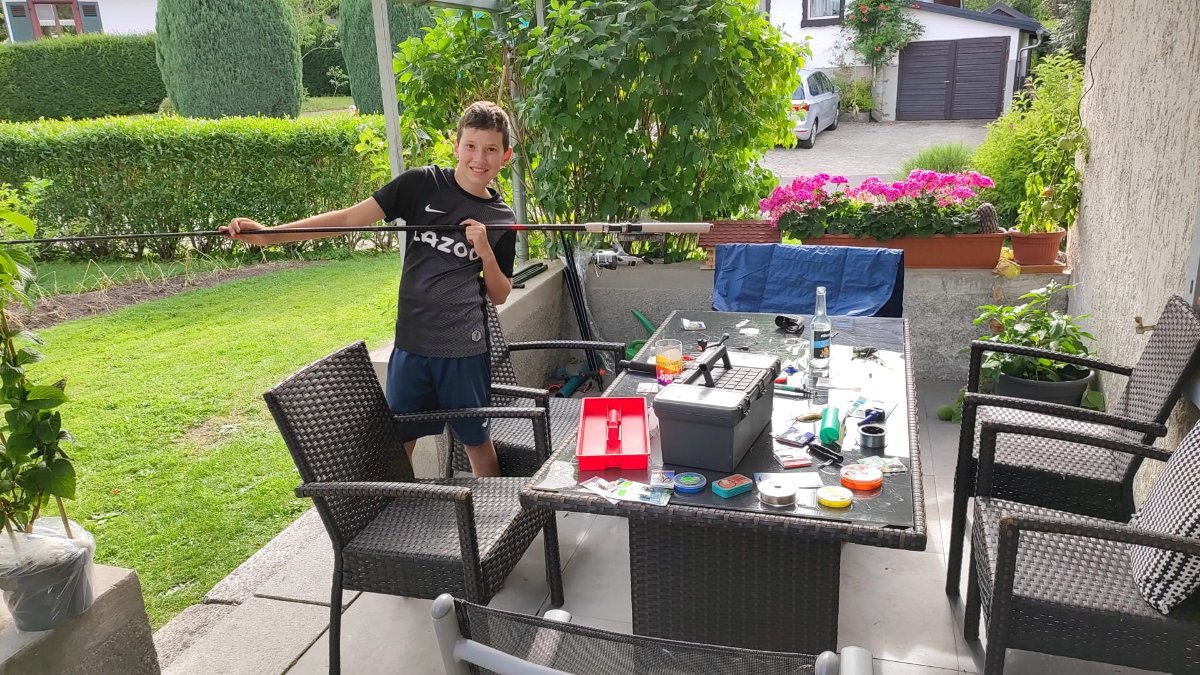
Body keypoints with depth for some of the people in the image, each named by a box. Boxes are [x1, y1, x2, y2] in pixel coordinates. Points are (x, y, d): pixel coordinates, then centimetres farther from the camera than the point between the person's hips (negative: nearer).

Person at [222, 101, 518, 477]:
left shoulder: (501, 220, 3)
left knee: (477, 442, 9)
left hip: (463, 347, 0)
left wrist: (486, 253, -11)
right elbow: (350, 218, -6)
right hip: (411, 342, 1)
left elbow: (500, 296, 8)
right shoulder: (422, 184, -2)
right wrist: (269, 234, -13)